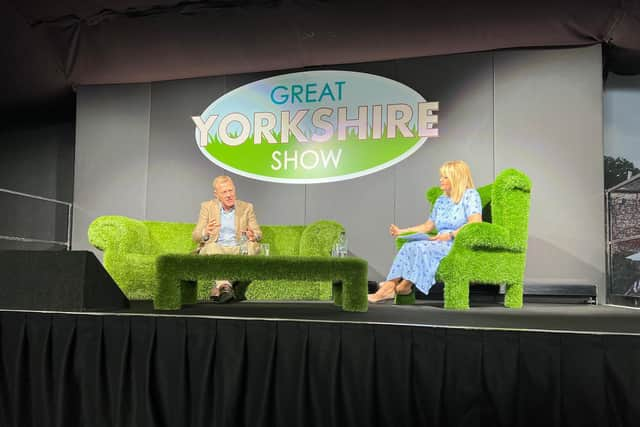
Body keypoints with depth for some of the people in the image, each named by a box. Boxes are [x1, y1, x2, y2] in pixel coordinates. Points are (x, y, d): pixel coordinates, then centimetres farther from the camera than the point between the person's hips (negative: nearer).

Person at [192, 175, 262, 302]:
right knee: (212, 247, -34)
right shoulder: (207, 206, 7)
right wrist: (206, 232, -24)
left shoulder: (246, 207, 10)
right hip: (213, 249, -1)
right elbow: (195, 236, 2)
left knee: (253, 246, -30)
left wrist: (253, 236, -19)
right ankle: (225, 287, -53)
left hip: (238, 250, 1)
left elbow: (258, 233, 8)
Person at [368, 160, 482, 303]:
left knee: (421, 247, -30)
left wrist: (451, 235, -25)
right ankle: (389, 286, -33)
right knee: (409, 246, -21)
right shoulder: (441, 200, 20)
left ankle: (404, 286, -18)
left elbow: (476, 223, -15)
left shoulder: (470, 195, -3)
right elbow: (427, 226, 21)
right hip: (442, 243, 7)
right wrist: (402, 231, 12)